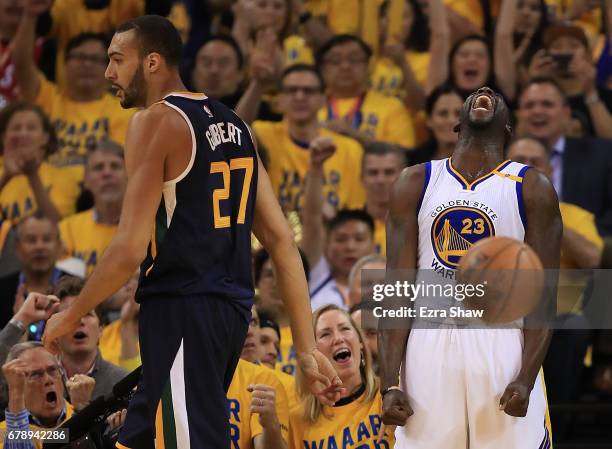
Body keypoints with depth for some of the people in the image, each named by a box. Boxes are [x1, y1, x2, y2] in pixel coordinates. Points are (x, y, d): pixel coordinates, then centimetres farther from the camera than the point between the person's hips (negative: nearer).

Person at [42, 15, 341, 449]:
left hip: (181, 314, -9)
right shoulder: (234, 124, 15)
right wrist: (307, 347, 13)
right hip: (232, 310, 9)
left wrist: (71, 316, -2)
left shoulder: (156, 121, -9)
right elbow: (282, 240, 13)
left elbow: (130, 250, -16)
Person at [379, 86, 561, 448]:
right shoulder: (416, 183, 10)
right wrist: (390, 383, -6)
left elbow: (544, 294, 0)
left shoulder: (533, 189, 5)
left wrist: (526, 378, -14)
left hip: (503, 349, -1)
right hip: (430, 347, 2)